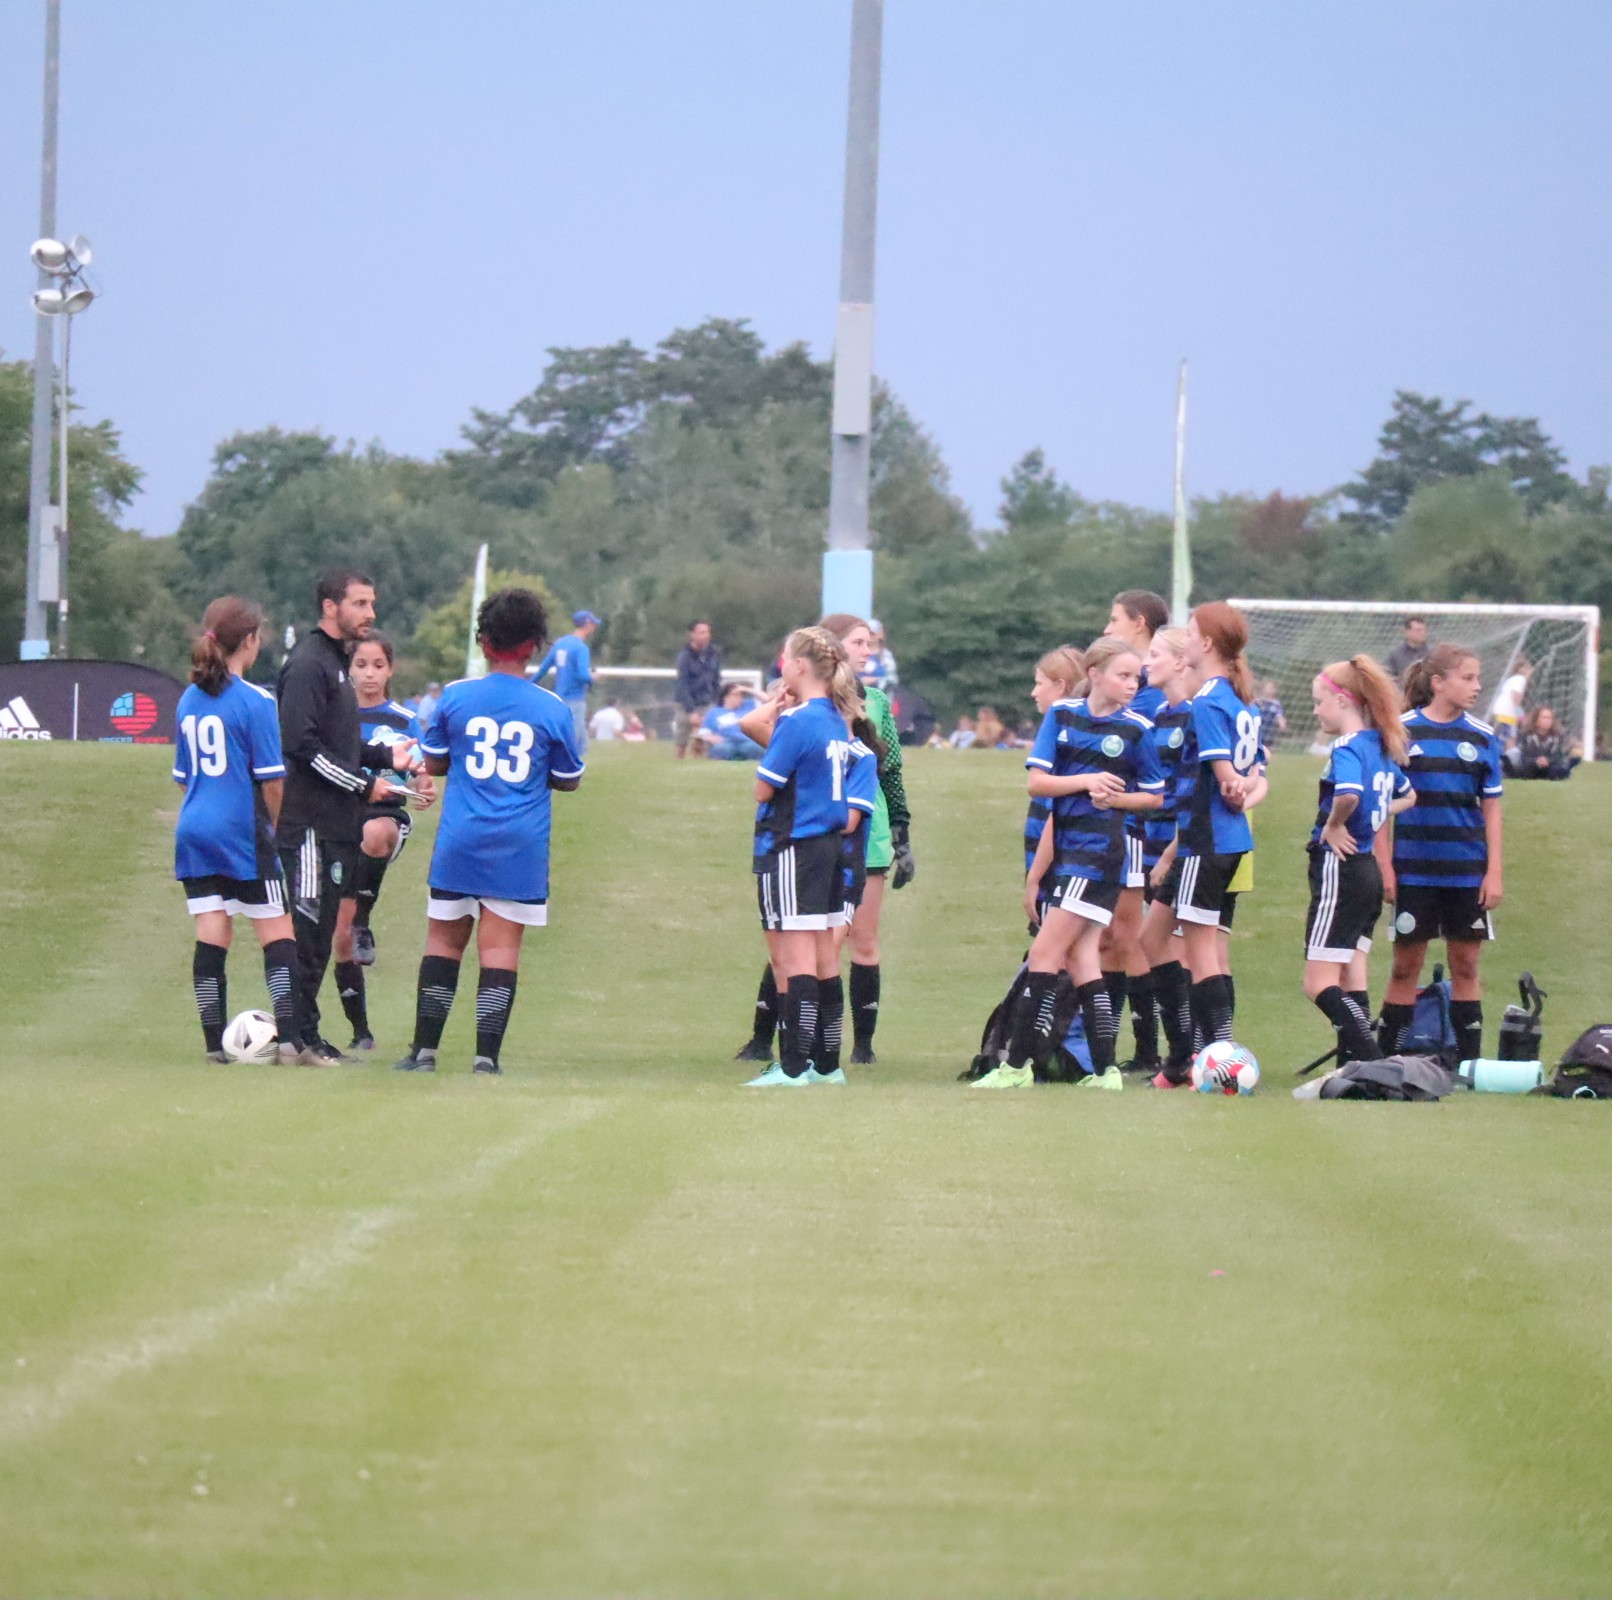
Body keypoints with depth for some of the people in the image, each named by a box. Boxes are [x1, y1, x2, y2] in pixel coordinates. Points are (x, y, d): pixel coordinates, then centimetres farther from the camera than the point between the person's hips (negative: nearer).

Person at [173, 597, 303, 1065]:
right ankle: (291, 1039, -7)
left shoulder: (188, 701, 9)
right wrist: (275, 828, 4)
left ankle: (215, 1042, 4)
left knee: (211, 935, 6)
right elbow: (271, 779, -11)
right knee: (278, 934, 0)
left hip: (193, 831, 6)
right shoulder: (255, 702, -11)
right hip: (243, 832, -6)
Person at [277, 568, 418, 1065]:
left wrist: (386, 756, 15)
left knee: (320, 930, 10)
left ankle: (302, 1033, 14)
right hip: (309, 822, -10)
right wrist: (364, 785, -16)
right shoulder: (308, 665, -12)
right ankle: (299, 1034, -8)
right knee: (306, 926, -9)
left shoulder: (335, 663, 20)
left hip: (335, 823, 10)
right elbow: (302, 745, -20)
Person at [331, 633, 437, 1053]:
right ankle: (359, 1031, 9)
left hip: (387, 816, -2)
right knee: (339, 936, -2)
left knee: (375, 833, -42)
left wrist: (427, 792, -21)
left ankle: (363, 922, -24)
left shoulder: (404, 721, 4)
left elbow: (422, 779, 0)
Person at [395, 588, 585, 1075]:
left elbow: (432, 763, 7)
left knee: (444, 940, 11)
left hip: (459, 843, 1)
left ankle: (424, 1049, 11)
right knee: (501, 947, 1)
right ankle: (487, 1055, -6)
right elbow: (568, 779, 6)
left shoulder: (456, 697, -3)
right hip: (521, 849, -1)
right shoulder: (552, 709, -4)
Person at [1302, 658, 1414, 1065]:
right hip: (1368, 868, 9)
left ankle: (1374, 1064, -19)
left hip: (1339, 867, -9)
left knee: (1319, 984, -8)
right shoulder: (1380, 746, 11)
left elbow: (1349, 794, -38)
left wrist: (1333, 824, -19)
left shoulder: (1347, 749, -16)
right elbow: (1407, 795, 29)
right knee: (1351, 982, 11)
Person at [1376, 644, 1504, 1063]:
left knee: (1465, 966, 5)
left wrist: (1494, 872, 1)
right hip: (1414, 871, -2)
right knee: (1406, 966, 4)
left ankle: (1469, 1062, 9)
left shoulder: (1483, 738, 4)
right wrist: (1384, 867, -4)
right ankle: (1386, 1059, 9)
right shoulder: (1400, 732, -2)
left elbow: (1491, 809, 7)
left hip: (1467, 872, 2)